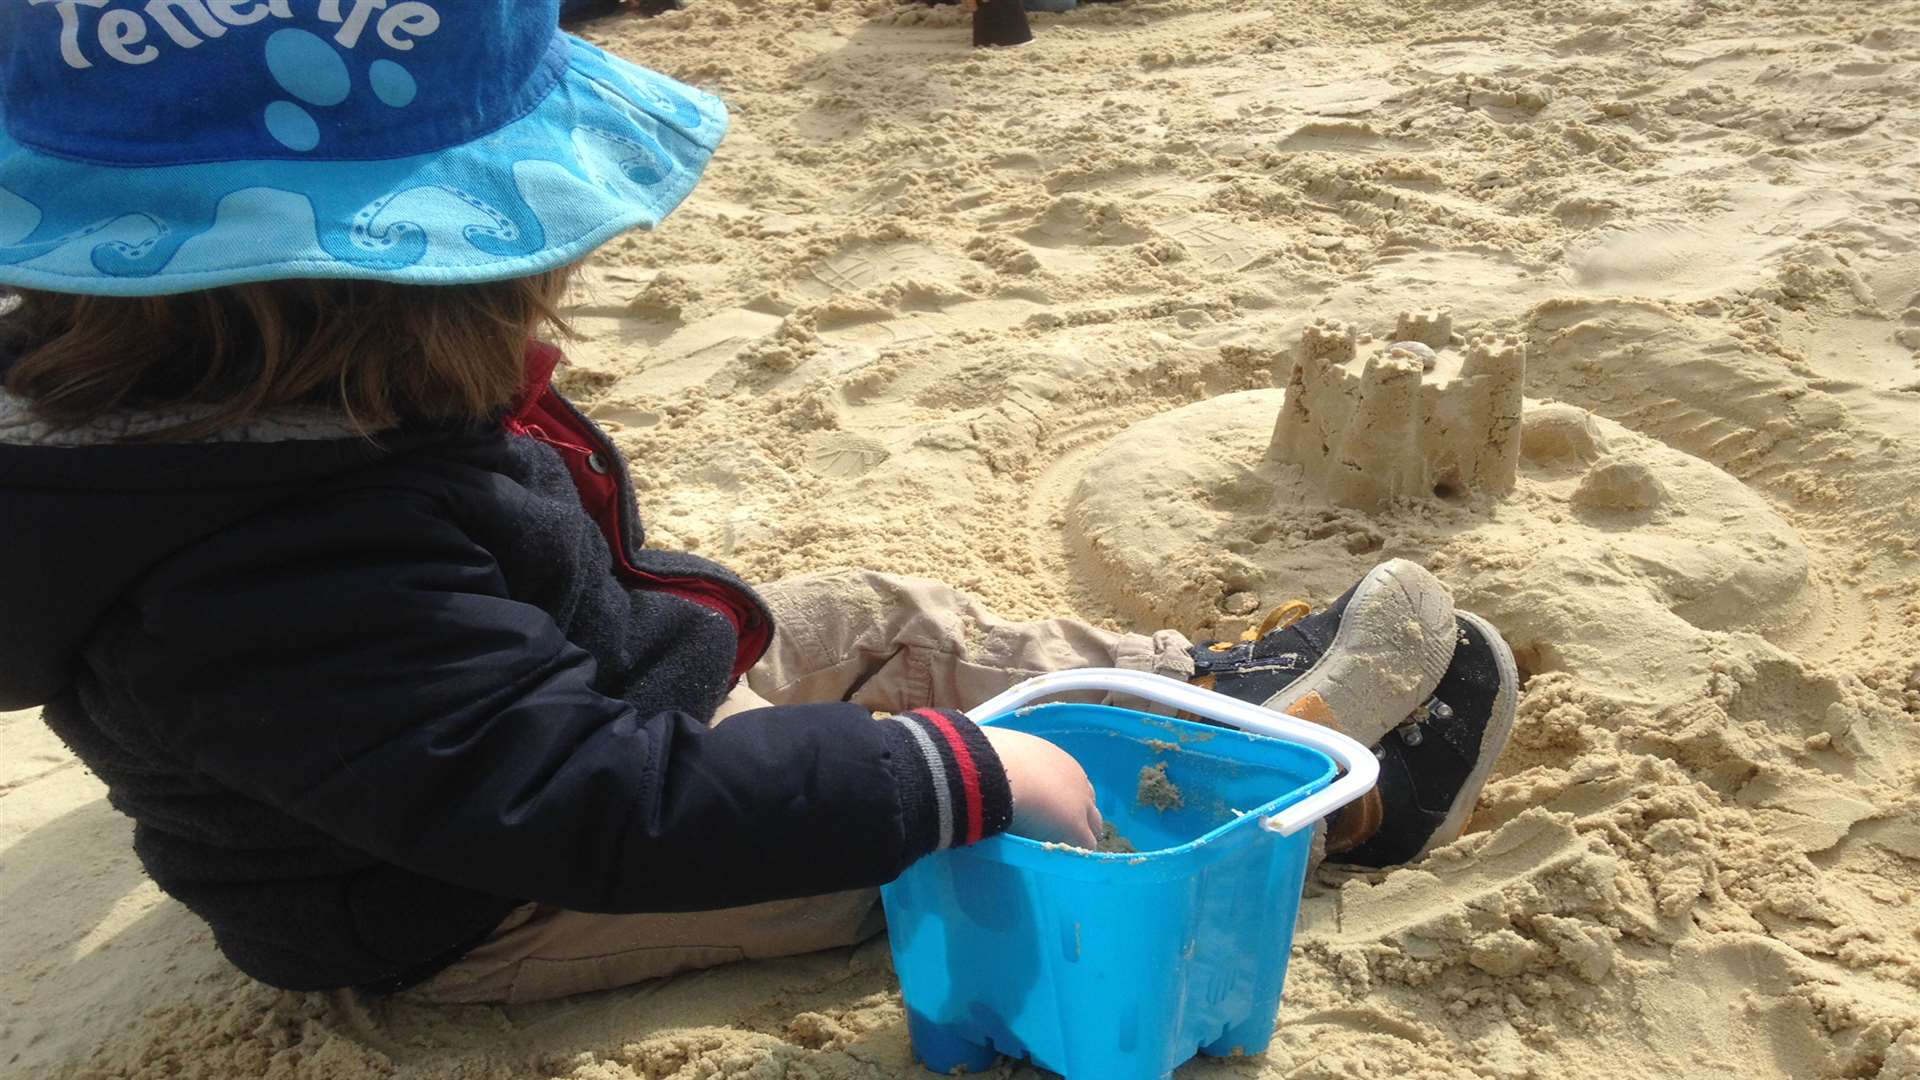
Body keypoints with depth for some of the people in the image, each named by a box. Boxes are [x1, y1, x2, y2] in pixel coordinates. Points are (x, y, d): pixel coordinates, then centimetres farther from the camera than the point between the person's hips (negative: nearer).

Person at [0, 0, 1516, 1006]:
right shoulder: (295, 586, -39)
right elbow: (610, 814, -42)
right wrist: (970, 772, -38)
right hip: (499, 909, -9)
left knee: (894, 625, 7)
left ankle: (1208, 683, 18)